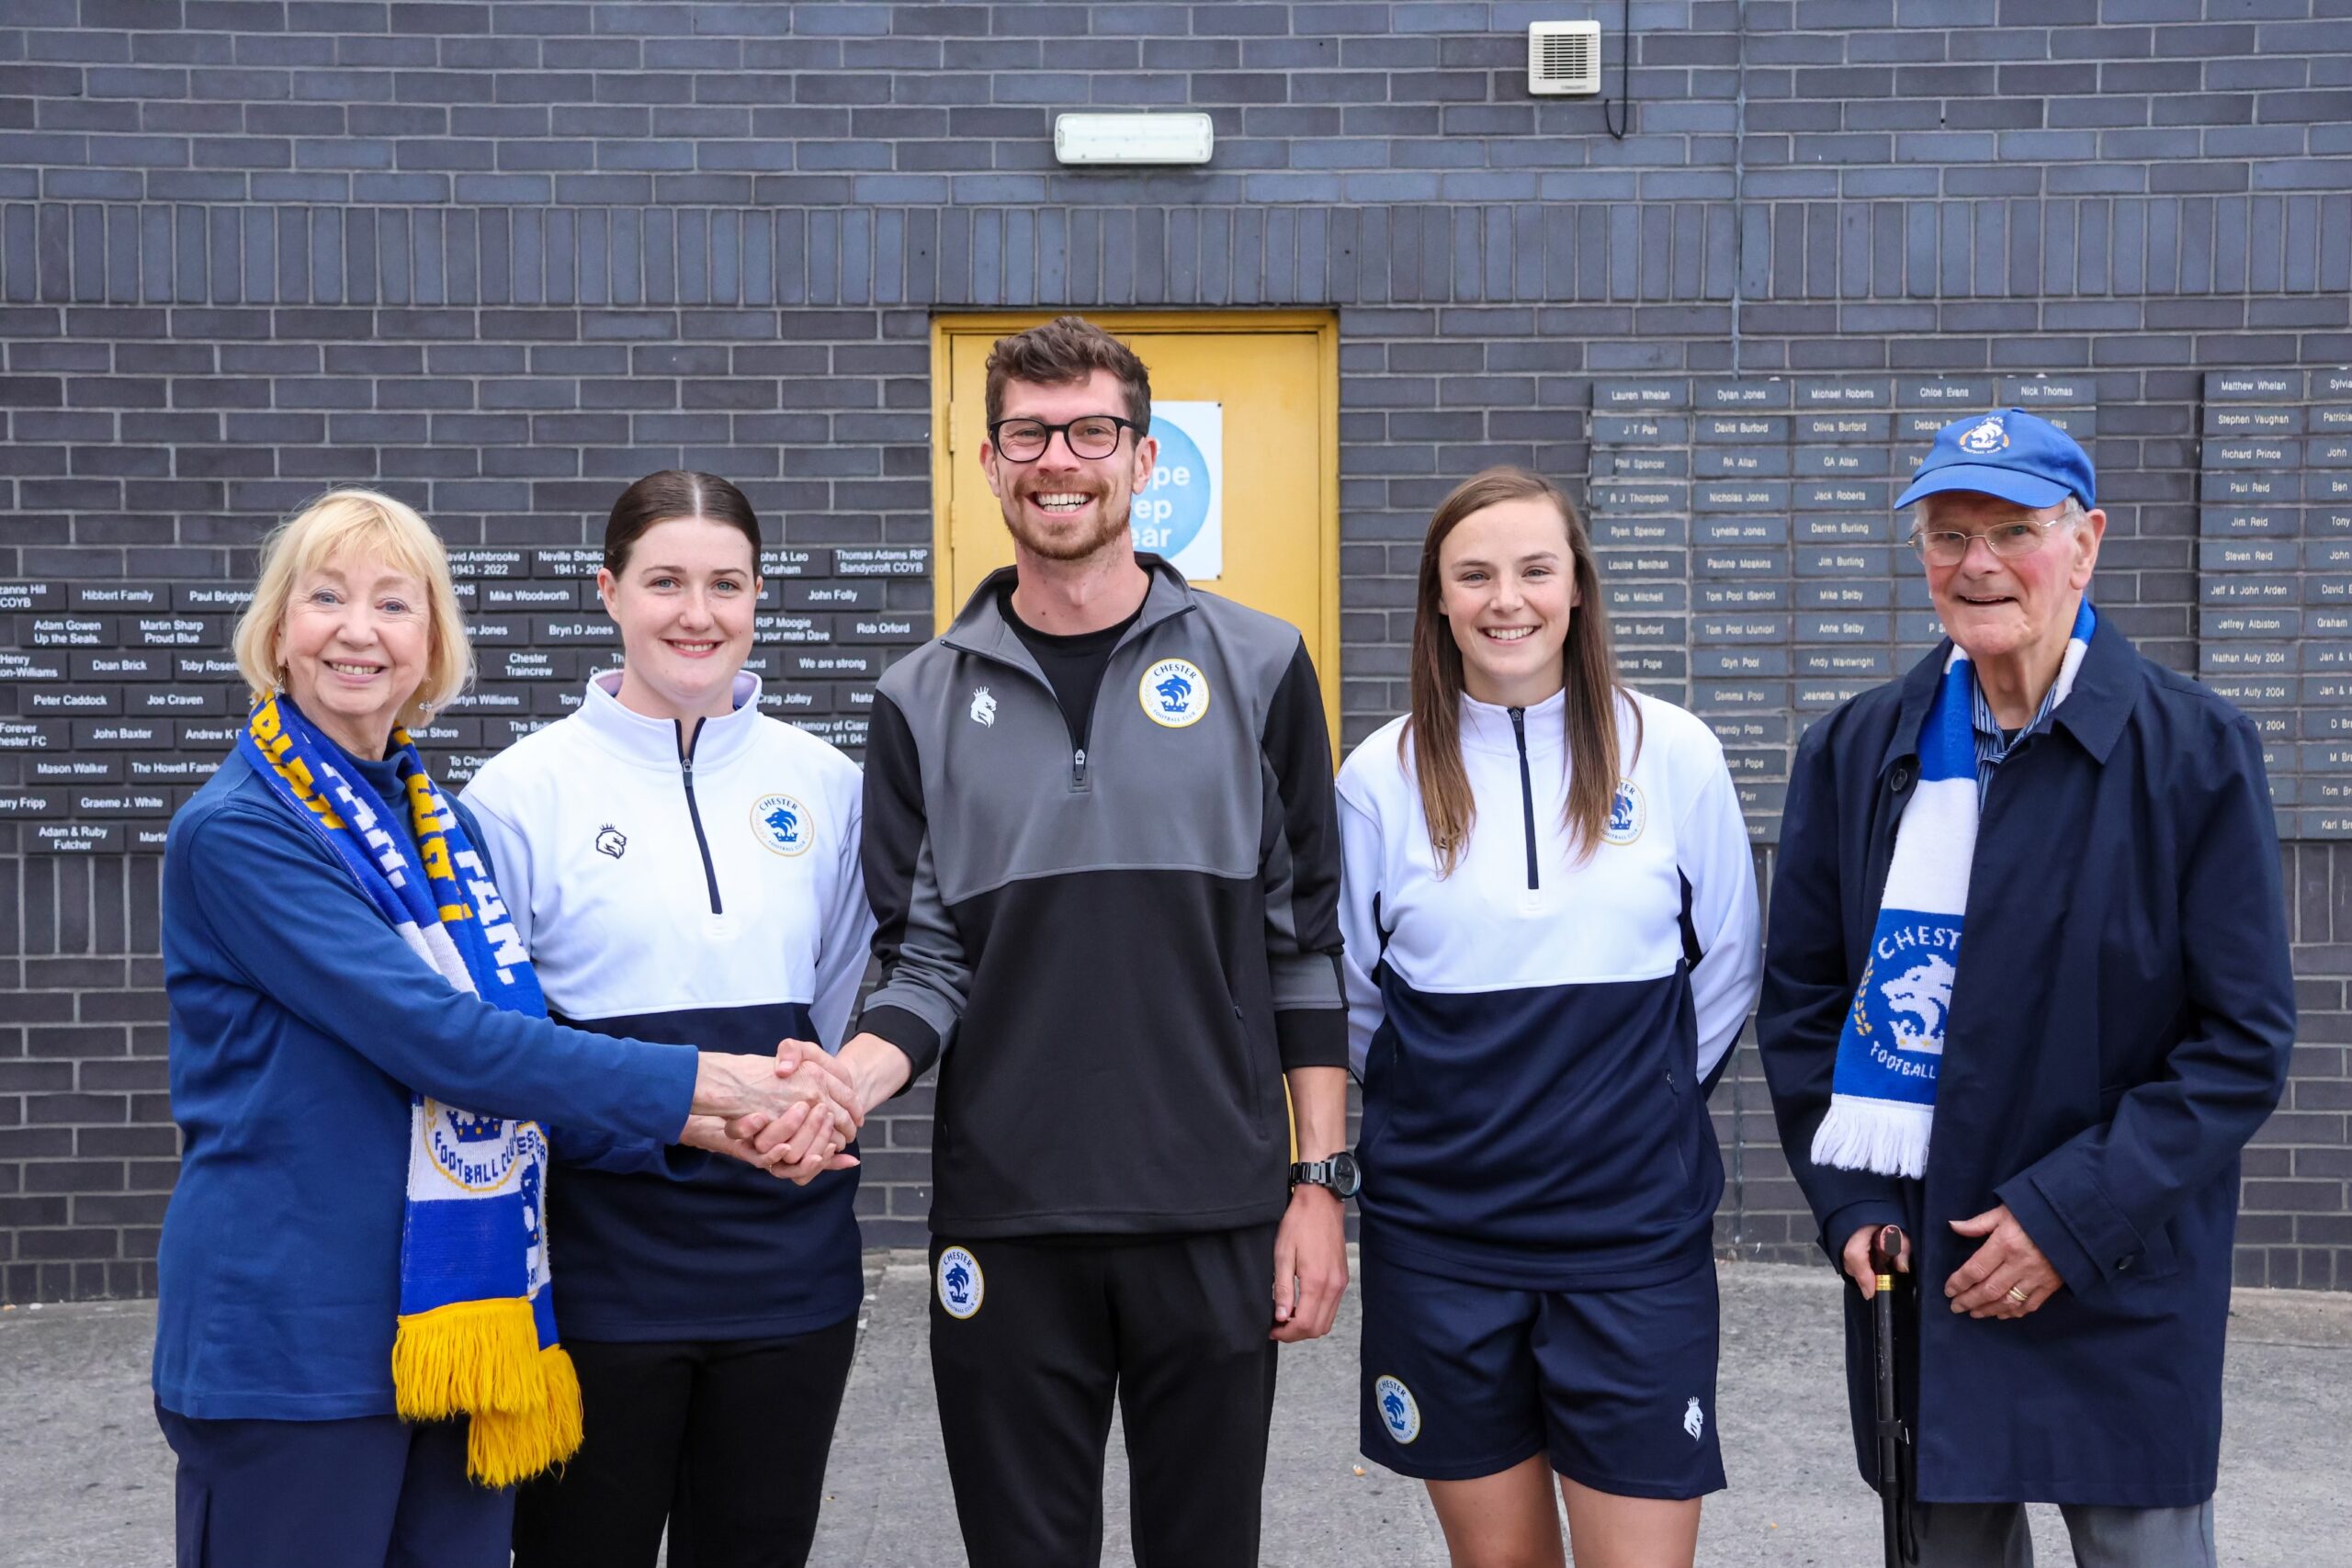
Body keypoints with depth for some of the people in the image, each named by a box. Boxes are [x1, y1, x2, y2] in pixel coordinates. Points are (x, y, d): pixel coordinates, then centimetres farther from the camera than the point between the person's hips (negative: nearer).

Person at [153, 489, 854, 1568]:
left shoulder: (447, 823, 12)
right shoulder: (236, 832, -11)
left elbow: (518, 1035, 7)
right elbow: (437, 1036, -19)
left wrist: (712, 1122, -9)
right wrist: (689, 1083, -17)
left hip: (463, 1320, 6)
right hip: (291, 1344, -6)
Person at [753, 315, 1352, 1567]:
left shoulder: (1255, 668, 1)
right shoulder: (926, 699, 4)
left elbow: (1306, 945, 3)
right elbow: (929, 966, 3)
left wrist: (1318, 1183, 0)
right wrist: (842, 1086, -17)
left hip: (1215, 1223, 0)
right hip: (1006, 1224, 1)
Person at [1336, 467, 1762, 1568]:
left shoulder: (1672, 754, -1)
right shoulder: (1384, 775, -1)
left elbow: (1727, 972, 10)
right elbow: (1347, 994, 11)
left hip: (1636, 1228, 0)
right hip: (1441, 1233, 1)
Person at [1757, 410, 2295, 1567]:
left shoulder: (2195, 753, -7)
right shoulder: (1857, 751, 3)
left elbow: (2245, 1041, -7)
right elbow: (1800, 995, 8)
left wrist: (2071, 1218, -14)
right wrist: (1848, 1201, -3)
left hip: (2123, 1286, -3)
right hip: (1916, 1268, 3)